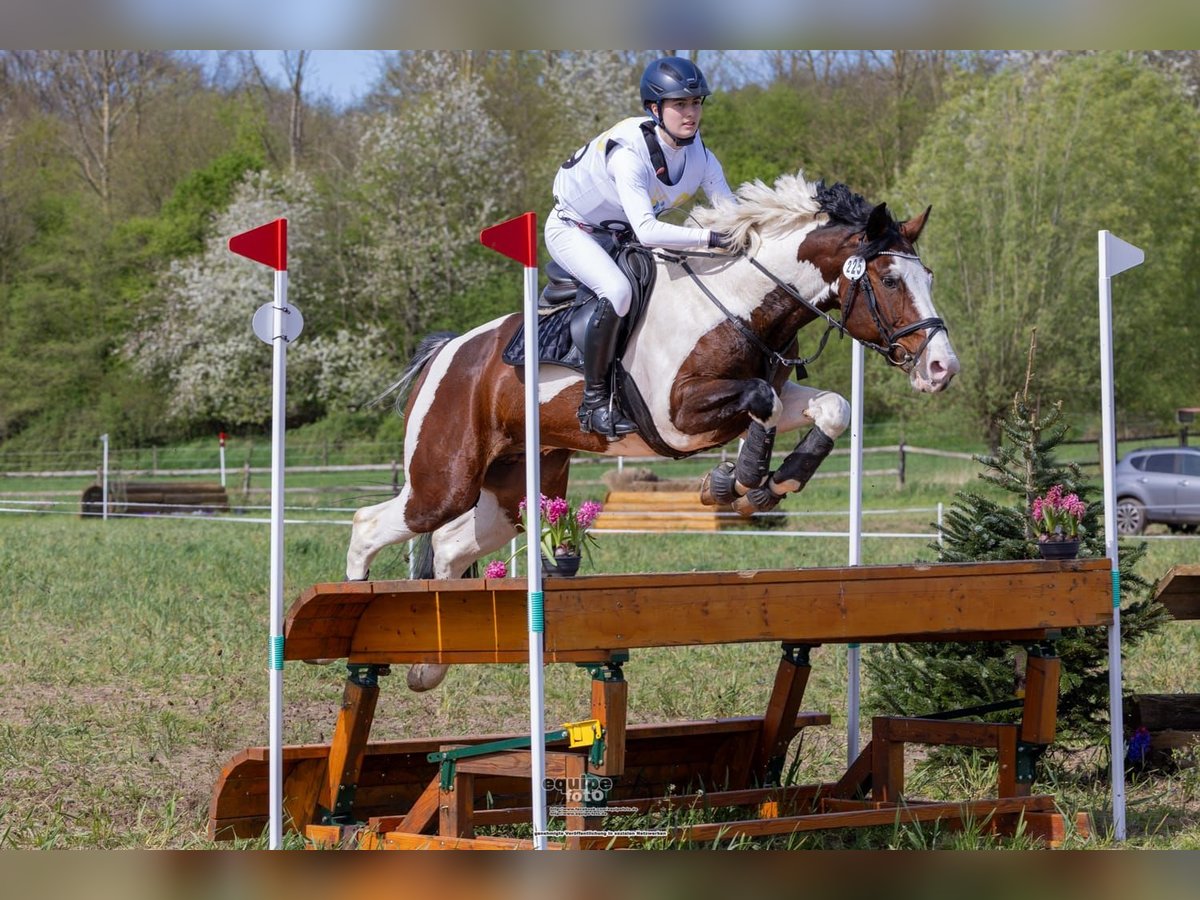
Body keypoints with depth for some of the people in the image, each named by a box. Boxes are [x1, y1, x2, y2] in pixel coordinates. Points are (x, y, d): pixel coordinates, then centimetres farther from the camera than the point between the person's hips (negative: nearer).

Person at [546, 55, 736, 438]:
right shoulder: (628, 151, -36)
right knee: (617, 291, -32)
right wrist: (710, 237, -52)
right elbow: (646, 231, -46)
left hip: (622, 234, 8)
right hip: (573, 229, -8)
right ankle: (594, 400, -18)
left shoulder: (700, 156, -14)